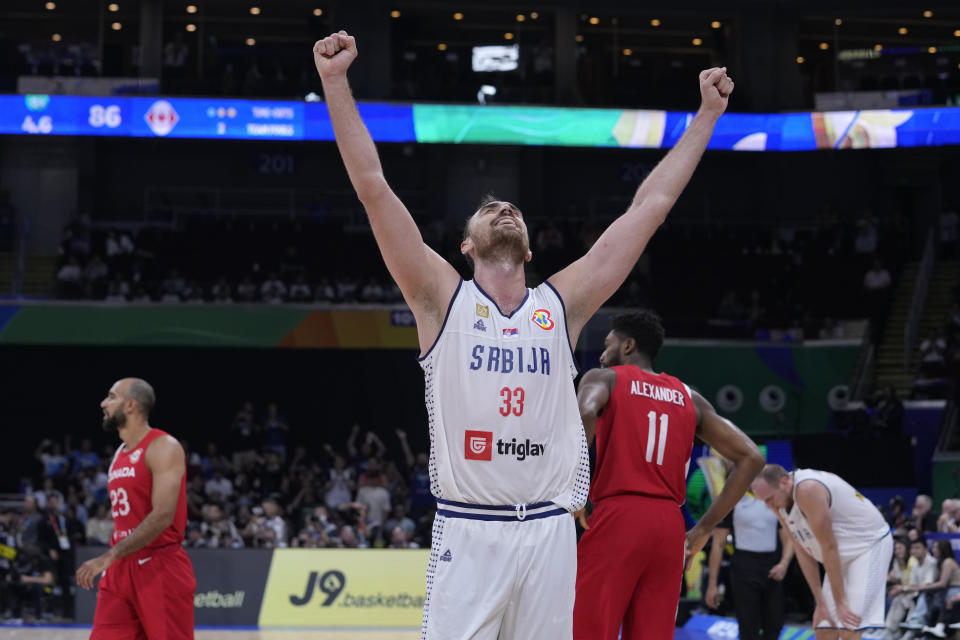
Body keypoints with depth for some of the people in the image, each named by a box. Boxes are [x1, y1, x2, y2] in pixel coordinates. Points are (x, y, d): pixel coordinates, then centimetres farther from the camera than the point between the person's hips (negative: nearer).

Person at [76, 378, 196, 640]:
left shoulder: (163, 448, -11)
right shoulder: (120, 455, 17)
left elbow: (162, 516, -22)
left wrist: (109, 557, -26)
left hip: (161, 569, -8)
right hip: (121, 569, 8)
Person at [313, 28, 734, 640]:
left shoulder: (562, 304, 11)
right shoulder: (445, 300, 5)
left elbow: (649, 207, 14)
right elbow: (373, 186, -1)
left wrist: (707, 115, 16)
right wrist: (336, 83, -8)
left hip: (549, 531, 3)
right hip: (468, 534, -3)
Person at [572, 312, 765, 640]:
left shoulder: (605, 379, 6)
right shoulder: (689, 398, 19)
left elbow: (584, 412, -19)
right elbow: (750, 457, 14)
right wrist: (705, 528, 14)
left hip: (617, 517, -5)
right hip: (670, 526, 5)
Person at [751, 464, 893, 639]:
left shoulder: (808, 489, -29)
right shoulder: (780, 505, -2)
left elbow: (829, 547, -26)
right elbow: (803, 552, 4)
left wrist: (841, 602, -22)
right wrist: (820, 603, 1)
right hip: (843, 557, 9)